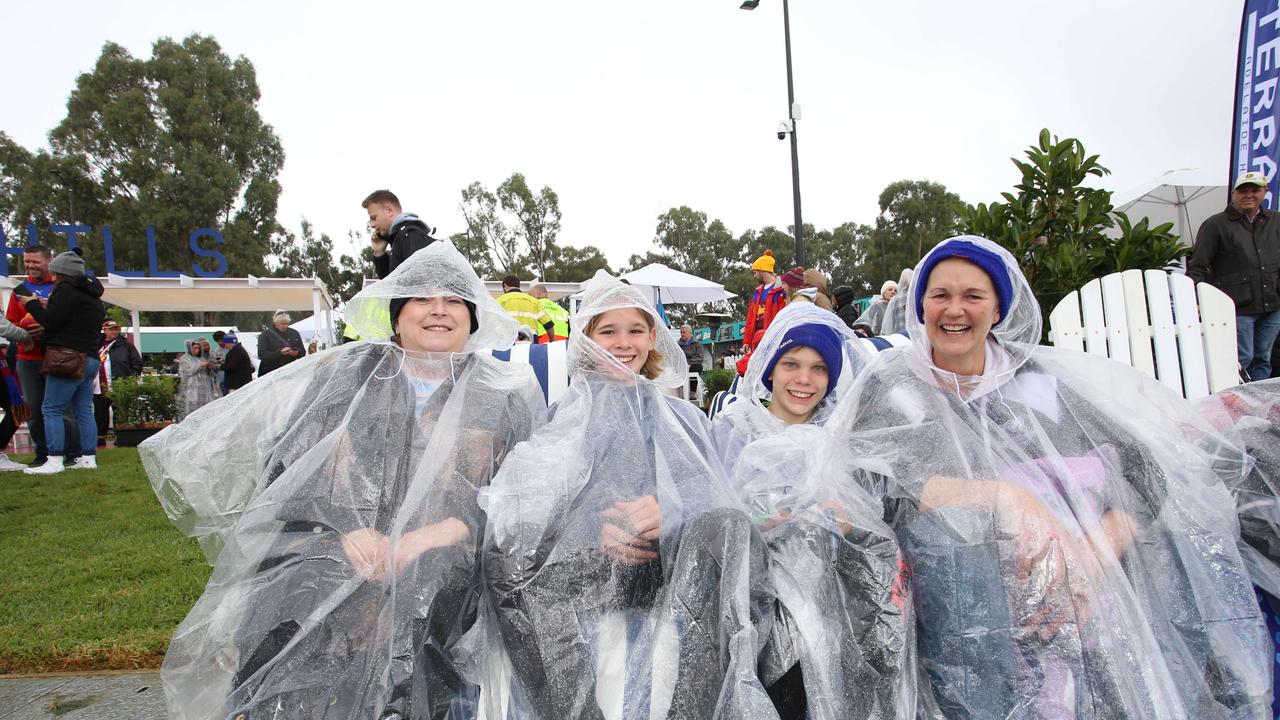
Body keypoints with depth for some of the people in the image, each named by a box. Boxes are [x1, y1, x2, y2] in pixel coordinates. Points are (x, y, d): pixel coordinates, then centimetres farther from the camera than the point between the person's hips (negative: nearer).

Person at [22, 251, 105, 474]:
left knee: (52, 409, -6)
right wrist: (48, 307, 19)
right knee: (84, 411, 9)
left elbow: (51, 323, -11)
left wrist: (33, 304, 4)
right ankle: (88, 458, 9)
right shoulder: (92, 296, 20)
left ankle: (54, 461, -10)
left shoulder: (67, 290, -7)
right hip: (91, 359, 9)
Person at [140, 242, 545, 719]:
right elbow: (287, 464, 6)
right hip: (319, 585, 1)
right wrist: (344, 530, -11)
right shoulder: (342, 374, 11)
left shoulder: (505, 397, 9)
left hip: (439, 588, 0)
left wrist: (428, 538, -11)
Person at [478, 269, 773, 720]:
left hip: (667, 591, 3)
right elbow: (529, 507, -1)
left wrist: (669, 511, -19)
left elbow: (716, 504, 5)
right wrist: (592, 532, -22)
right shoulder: (571, 416, 13)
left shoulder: (682, 419, 18)